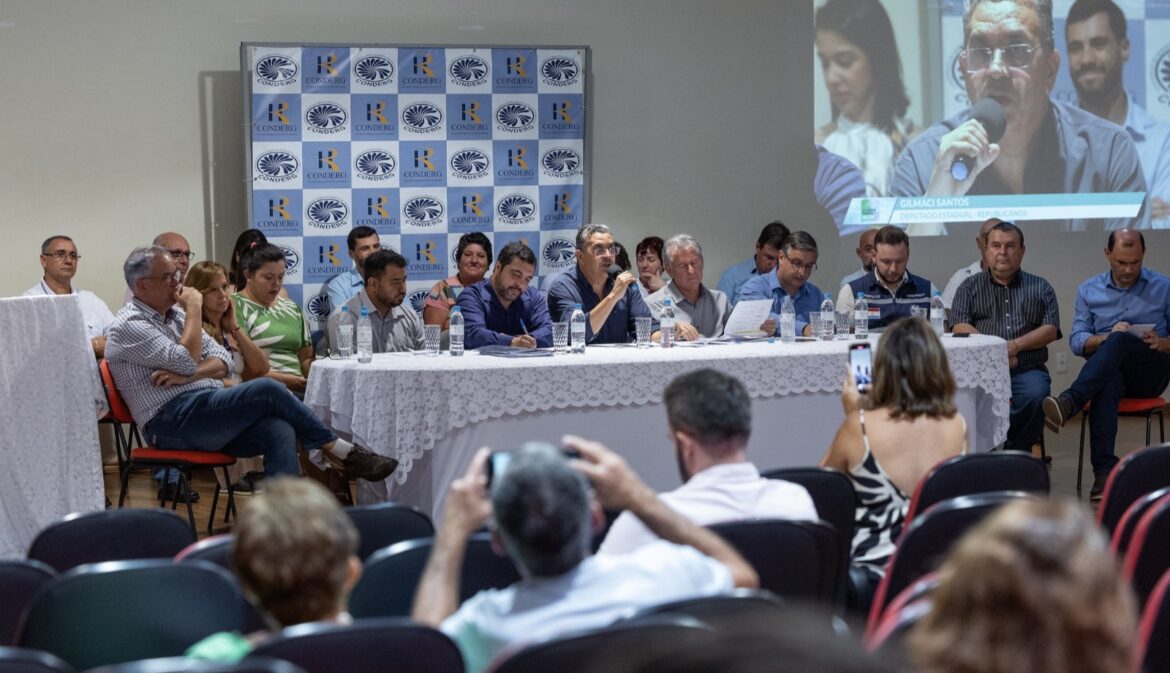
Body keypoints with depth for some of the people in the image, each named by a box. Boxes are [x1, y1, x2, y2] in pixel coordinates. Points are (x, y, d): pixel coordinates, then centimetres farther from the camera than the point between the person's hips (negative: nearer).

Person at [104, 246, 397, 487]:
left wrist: (189, 375, -9)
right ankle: (340, 452, -10)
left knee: (279, 431, -23)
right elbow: (187, 361, -16)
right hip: (171, 424, -8)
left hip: (209, 412, 8)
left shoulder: (174, 313, 21)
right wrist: (194, 309, -6)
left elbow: (223, 360, 12)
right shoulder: (128, 326, -4)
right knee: (266, 390, -24)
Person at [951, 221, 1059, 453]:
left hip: (1027, 370, 0)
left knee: (1035, 395, -34)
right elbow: (960, 328, 5)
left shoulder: (1040, 288, 19)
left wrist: (1017, 345, -11)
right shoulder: (970, 287, 18)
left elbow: (1051, 330, 7)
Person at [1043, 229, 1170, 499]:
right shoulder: (1089, 291, 13)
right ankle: (1105, 471, -50)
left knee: (1119, 341, -35)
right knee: (1107, 386, -38)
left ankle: (1069, 403, -53)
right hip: (1110, 369, 1)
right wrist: (1107, 337, -14)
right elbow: (1077, 342, 6)